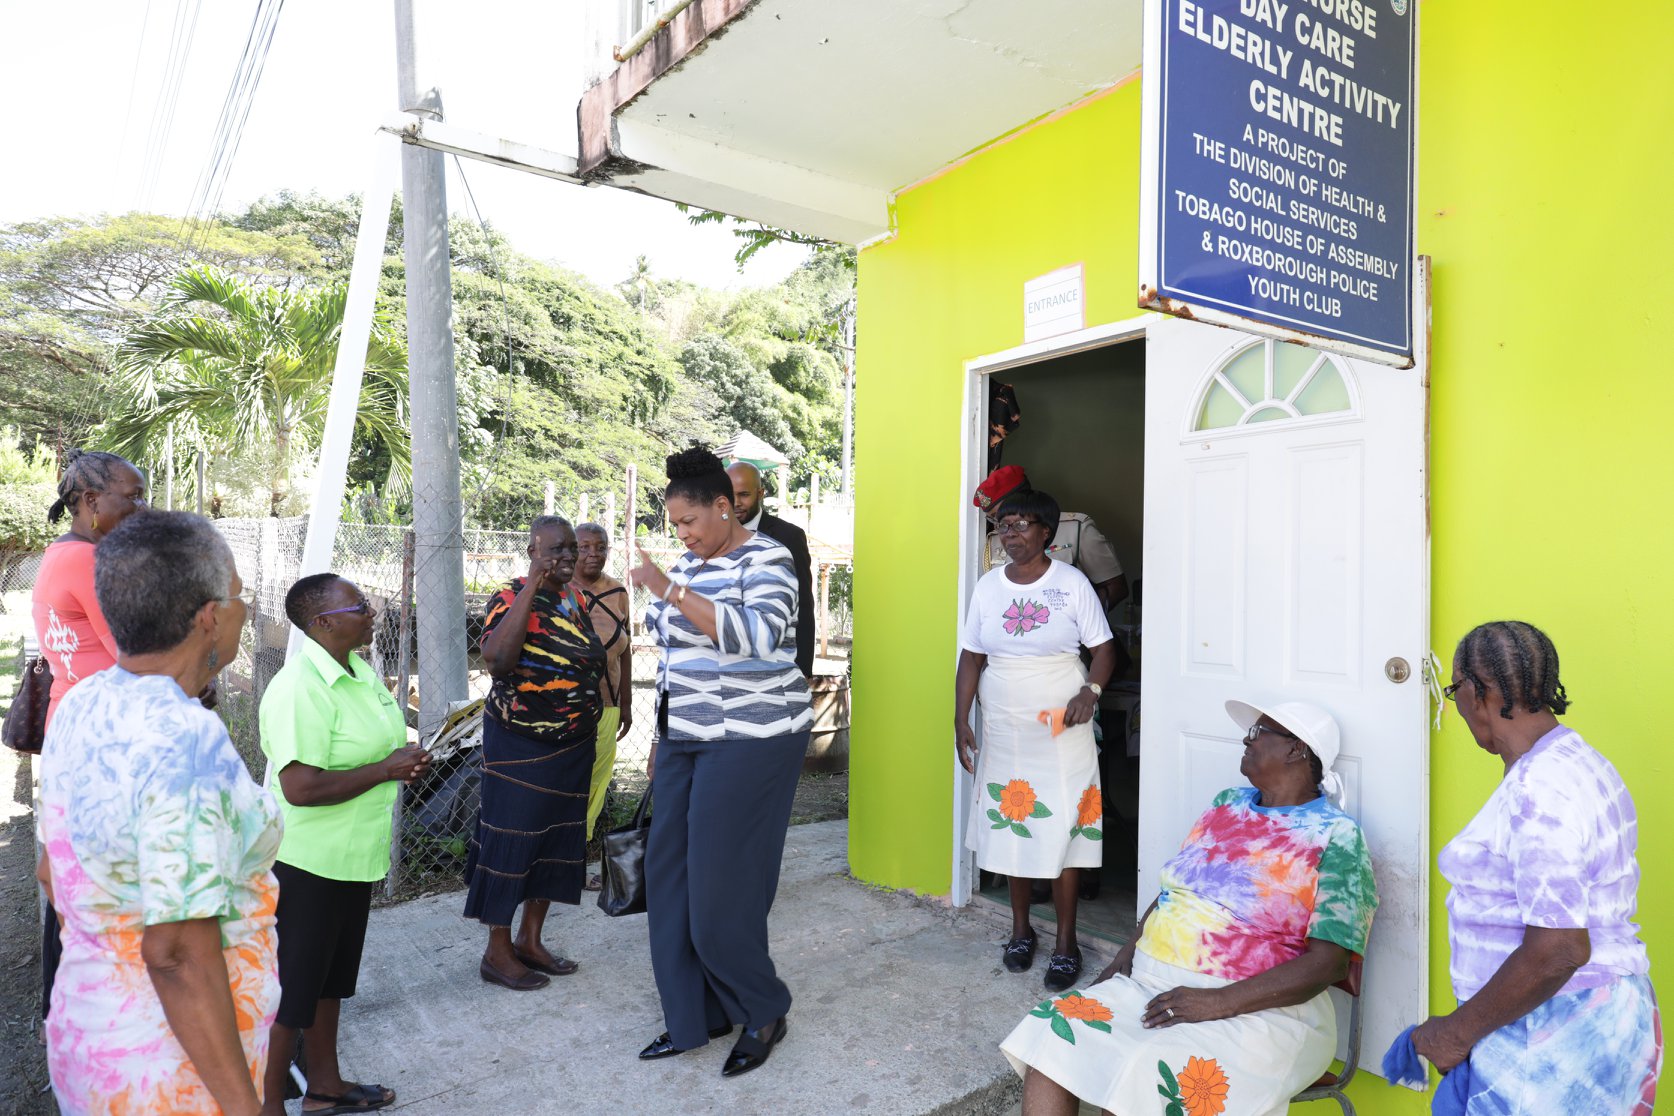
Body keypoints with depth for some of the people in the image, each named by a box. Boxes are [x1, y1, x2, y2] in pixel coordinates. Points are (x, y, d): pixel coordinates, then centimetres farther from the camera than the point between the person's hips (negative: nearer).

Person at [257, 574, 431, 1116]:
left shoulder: (359, 669, 4)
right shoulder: (300, 688, -24)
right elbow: (300, 787, -30)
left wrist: (405, 759, -2)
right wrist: (386, 770, -22)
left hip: (353, 857, 9)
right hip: (307, 863, -9)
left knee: (330, 975, 22)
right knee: (290, 988, 7)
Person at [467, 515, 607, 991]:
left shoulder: (576, 599, 7)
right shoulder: (511, 598, -13)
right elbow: (495, 657, -32)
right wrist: (532, 588, -30)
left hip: (573, 746, 7)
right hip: (520, 745, -7)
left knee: (558, 840, 13)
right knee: (510, 840, 2)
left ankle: (530, 940, 29)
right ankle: (498, 952, 17)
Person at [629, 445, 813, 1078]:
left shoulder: (764, 560, -9)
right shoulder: (688, 565, 13)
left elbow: (755, 633, -28)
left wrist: (671, 592, -30)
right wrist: (661, 738, 19)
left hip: (749, 740, -8)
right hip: (688, 740, 8)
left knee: (721, 884, -4)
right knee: (671, 878, 8)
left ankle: (763, 1012, 18)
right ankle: (694, 1020, 22)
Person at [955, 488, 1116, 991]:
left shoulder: (1072, 583, -6)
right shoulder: (988, 586, 3)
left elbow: (1103, 648, -1)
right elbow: (971, 657, 6)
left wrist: (1091, 690, -19)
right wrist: (961, 721, 0)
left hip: (1062, 732, -3)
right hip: (1004, 732, 3)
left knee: (1064, 829, 0)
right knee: (1011, 825, 11)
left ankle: (1066, 941, 15)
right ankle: (1021, 927, 29)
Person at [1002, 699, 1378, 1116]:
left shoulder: (1336, 838, -6)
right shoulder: (1228, 803, 15)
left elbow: (1328, 961, -14)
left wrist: (1221, 1003, -20)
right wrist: (1132, 945, 3)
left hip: (1257, 1008, -6)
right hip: (1150, 983, 6)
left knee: (1142, 1079, -30)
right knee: (1049, 1038, -15)